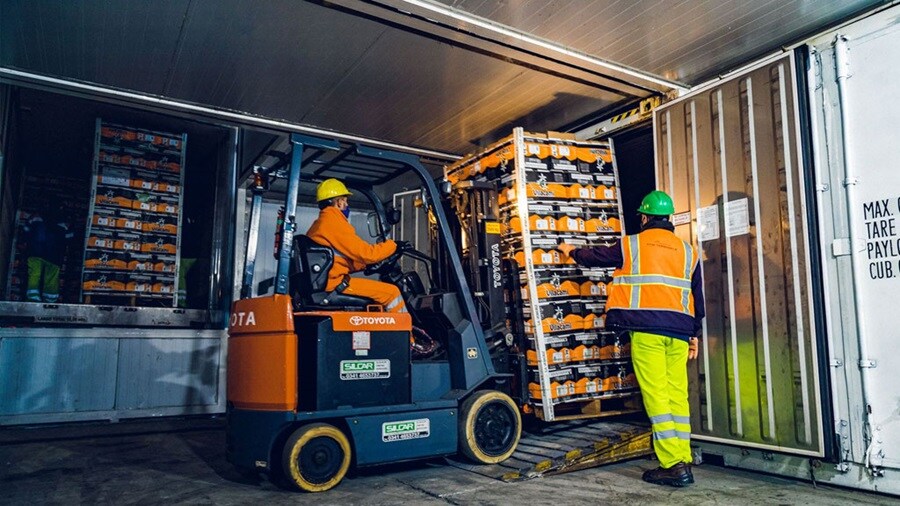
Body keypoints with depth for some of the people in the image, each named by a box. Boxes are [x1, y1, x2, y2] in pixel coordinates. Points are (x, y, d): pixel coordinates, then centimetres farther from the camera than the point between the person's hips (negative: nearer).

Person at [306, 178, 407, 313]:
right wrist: (393, 244, 2)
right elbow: (366, 253, -13)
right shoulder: (333, 221, -11)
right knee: (392, 292, -10)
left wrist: (368, 264, 15)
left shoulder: (319, 223, 21)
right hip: (333, 282, -11)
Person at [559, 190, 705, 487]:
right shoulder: (687, 251, 16)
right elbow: (697, 295, 17)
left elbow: (596, 256, 18)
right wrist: (695, 334, 23)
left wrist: (572, 251, 37)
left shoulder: (632, 245, 5)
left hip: (647, 327, -5)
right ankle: (684, 461, 10)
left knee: (656, 395, -5)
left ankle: (673, 465, -6)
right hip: (679, 330, 5)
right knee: (678, 394, 8)